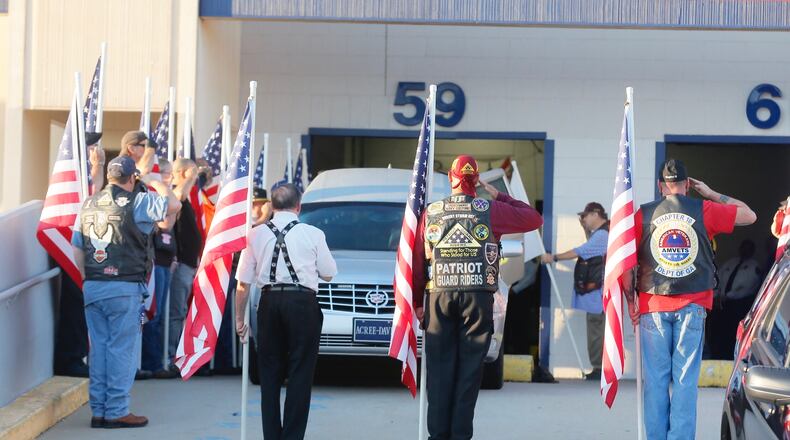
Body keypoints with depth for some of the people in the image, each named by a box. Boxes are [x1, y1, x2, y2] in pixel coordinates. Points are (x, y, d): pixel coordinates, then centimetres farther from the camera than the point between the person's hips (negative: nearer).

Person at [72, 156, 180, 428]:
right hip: (125, 287, -6)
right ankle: (117, 411, 2)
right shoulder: (135, 203, -8)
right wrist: (155, 182, 10)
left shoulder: (88, 205, 10)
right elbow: (173, 204, -5)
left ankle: (98, 411, 14)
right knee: (122, 349, 0)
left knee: (98, 347, 10)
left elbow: (77, 248, 12)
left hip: (92, 287, 6)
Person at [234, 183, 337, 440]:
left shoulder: (256, 234, 5)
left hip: (269, 303, 3)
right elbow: (328, 275, 7)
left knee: (269, 373, 11)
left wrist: (239, 318, 13)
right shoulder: (312, 235, -1)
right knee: (299, 375, 2)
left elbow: (243, 283, 4)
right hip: (302, 303, -3)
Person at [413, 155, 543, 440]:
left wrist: (417, 302, 14)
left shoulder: (431, 213, 7)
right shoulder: (490, 210, 0)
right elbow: (534, 219, 9)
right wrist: (500, 197, 16)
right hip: (478, 298, -2)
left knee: (439, 369, 5)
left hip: (439, 298, 2)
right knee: (469, 370, 2)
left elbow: (417, 261, 7)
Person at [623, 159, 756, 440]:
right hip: (692, 307, 0)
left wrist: (631, 300, 6)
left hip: (653, 306, 0)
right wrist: (712, 194, 17)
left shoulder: (643, 215, 1)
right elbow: (749, 215, 12)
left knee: (656, 380, 5)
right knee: (686, 380, 2)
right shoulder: (704, 211, 0)